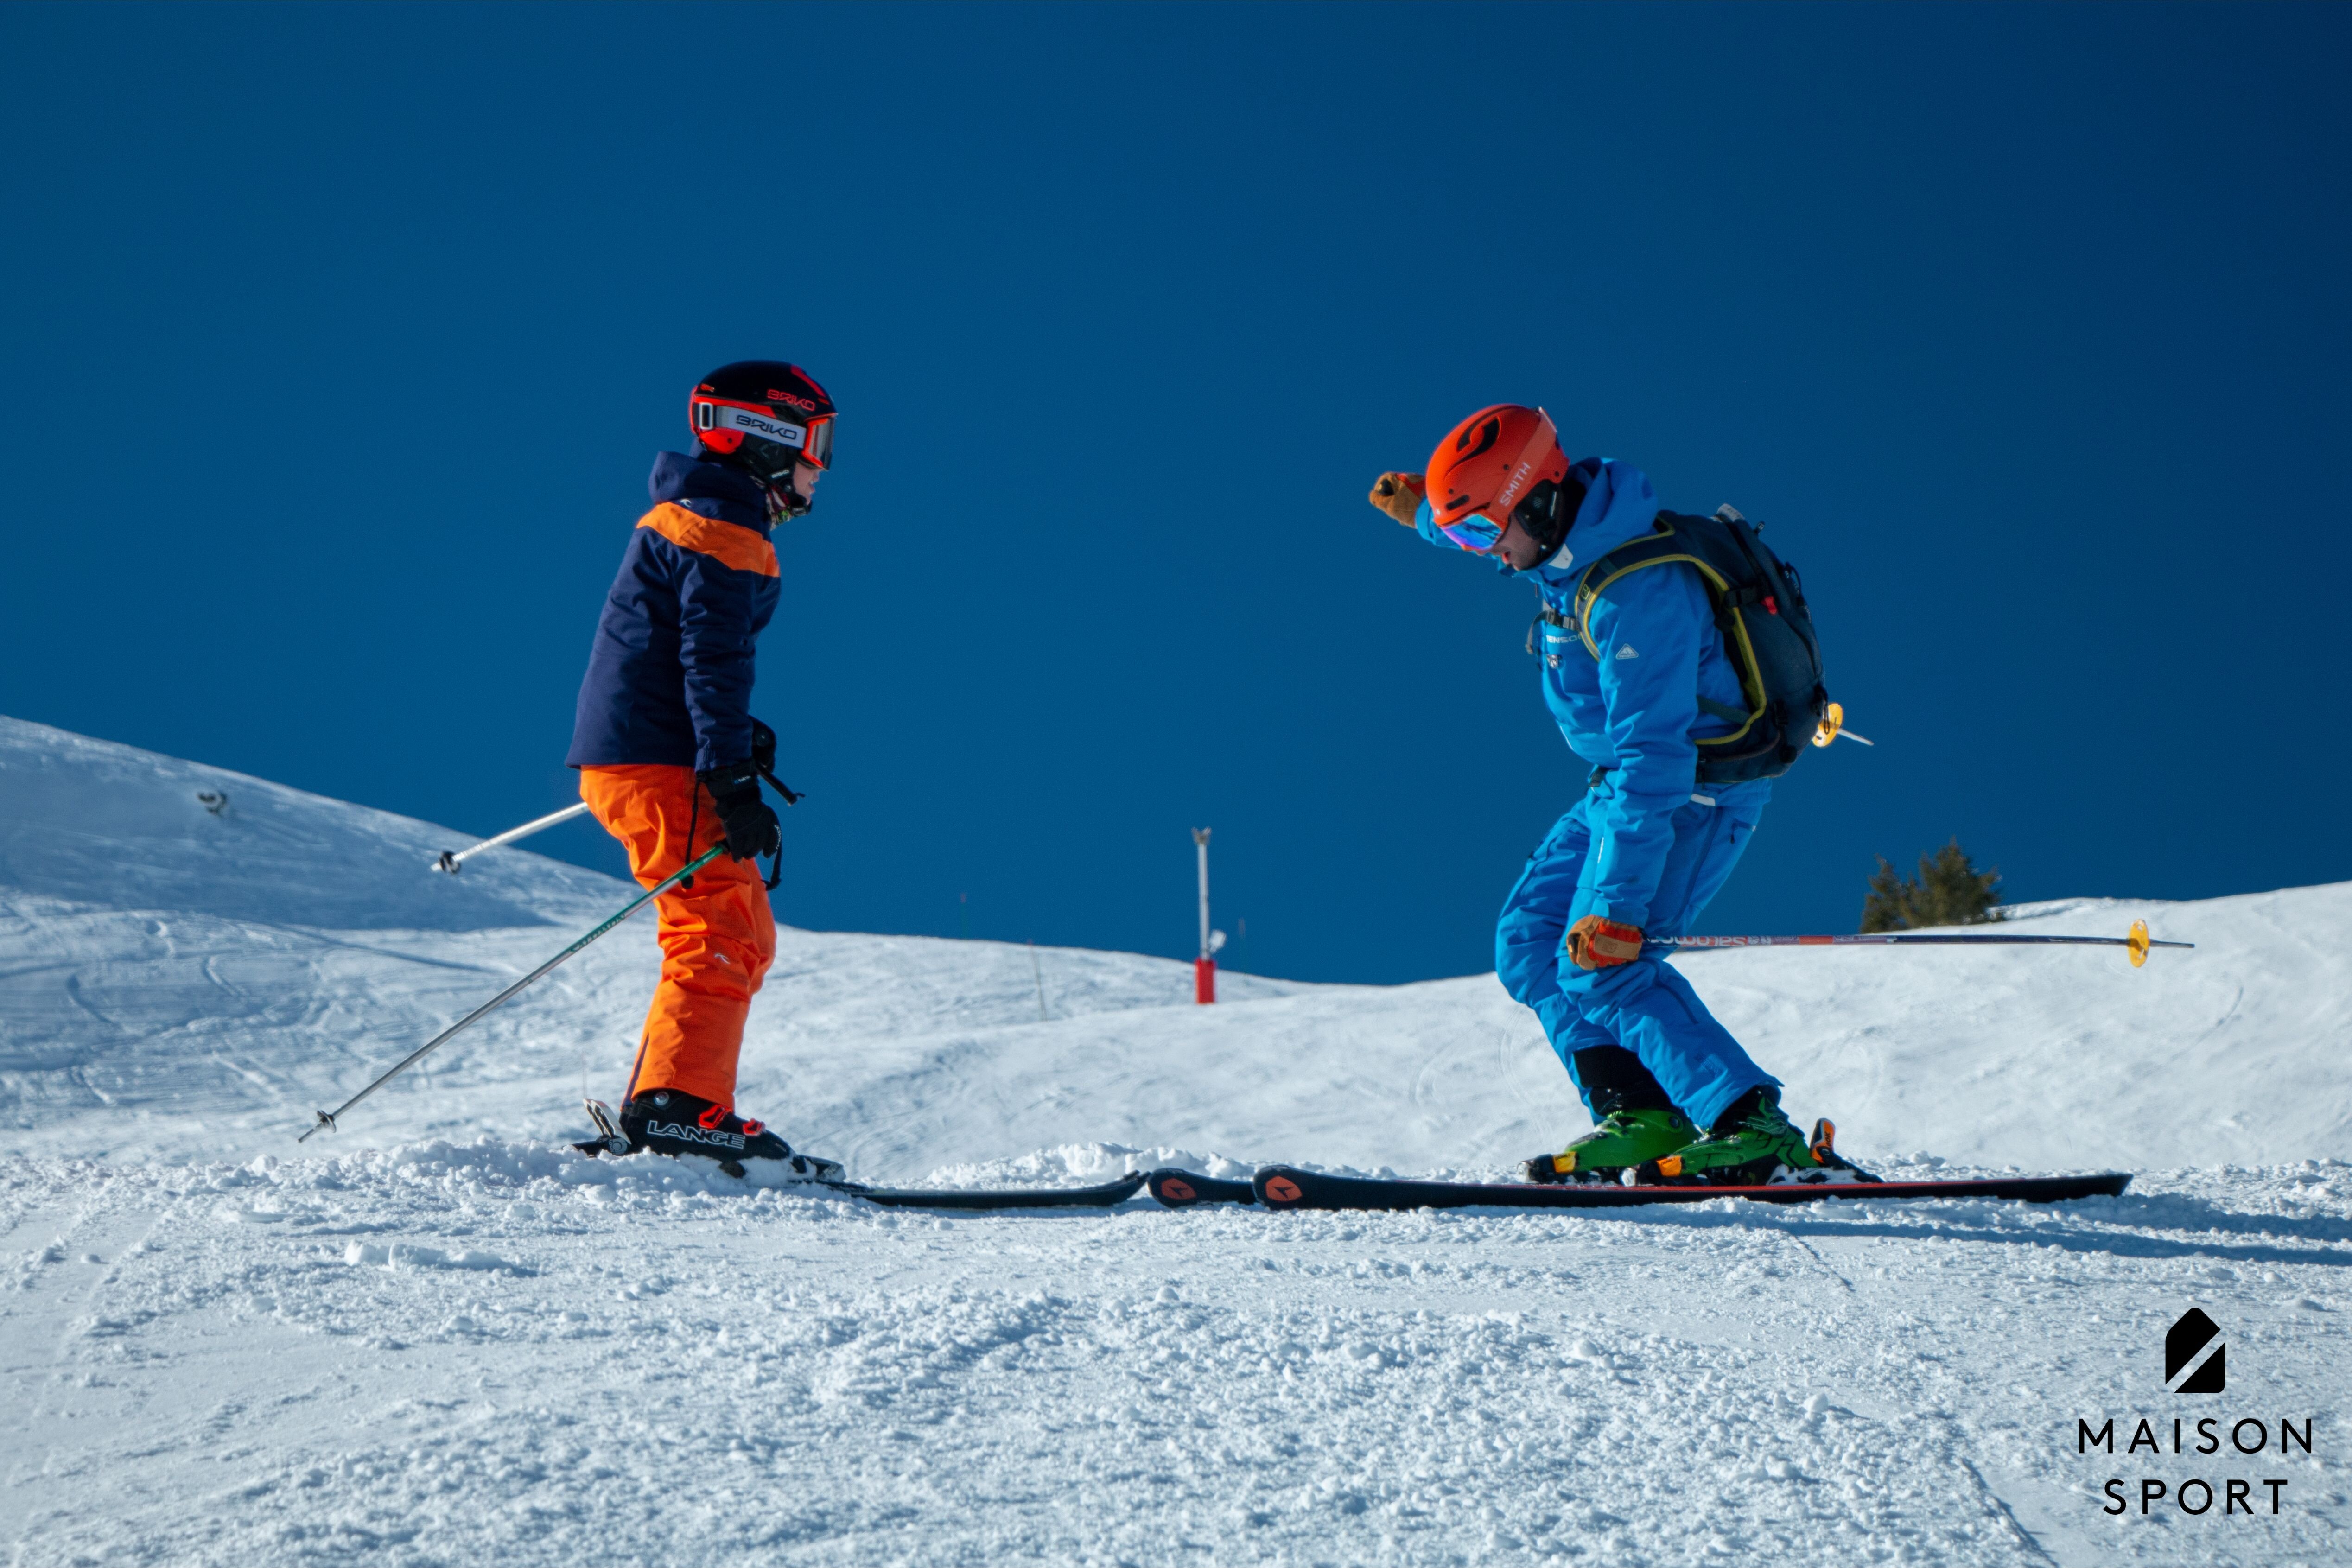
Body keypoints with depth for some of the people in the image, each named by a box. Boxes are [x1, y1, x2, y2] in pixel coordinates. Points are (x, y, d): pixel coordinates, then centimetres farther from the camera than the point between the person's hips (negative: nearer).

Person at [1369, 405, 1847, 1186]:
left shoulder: (1633, 594, -29)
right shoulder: (1576, 540, -1)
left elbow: (1652, 756, -33)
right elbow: (1486, 528, 29)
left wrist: (1615, 901, -36)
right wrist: (1424, 511, 16)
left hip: (1696, 791, -10)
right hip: (1626, 782, 10)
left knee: (1600, 964, -20)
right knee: (1529, 944, 4)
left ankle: (1755, 1129, -20)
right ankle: (1639, 1119, -1)